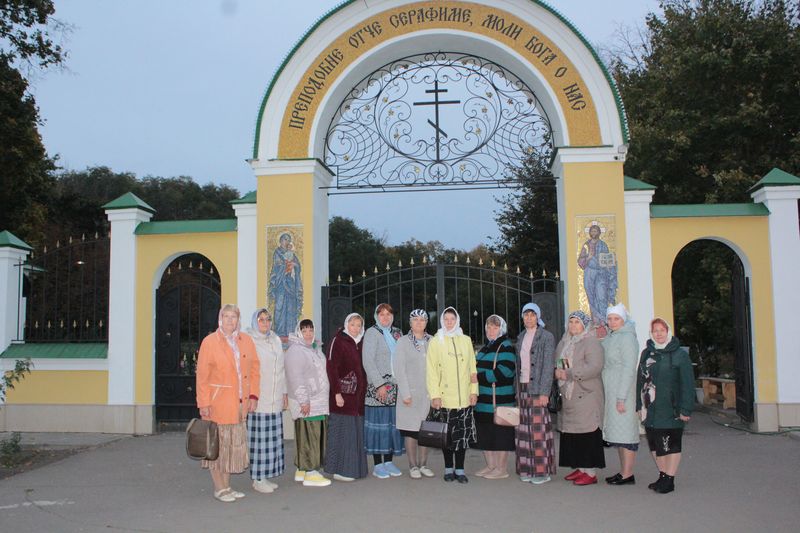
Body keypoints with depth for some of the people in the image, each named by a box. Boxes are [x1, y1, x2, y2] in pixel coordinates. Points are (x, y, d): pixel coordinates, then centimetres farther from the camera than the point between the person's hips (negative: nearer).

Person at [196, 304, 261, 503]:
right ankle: (219, 488, 13)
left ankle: (227, 486, 21)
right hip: (218, 402, -4)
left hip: (240, 403, 5)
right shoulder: (209, 342, -3)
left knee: (234, 444, 10)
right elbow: (202, 376, -6)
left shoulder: (246, 340, 9)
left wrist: (253, 395, 2)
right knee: (217, 443, 1)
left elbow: (254, 369, 10)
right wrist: (203, 403, -12)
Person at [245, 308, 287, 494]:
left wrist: (284, 393, 17)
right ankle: (257, 479, 6)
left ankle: (266, 476, 18)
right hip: (257, 399, -6)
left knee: (273, 437, 8)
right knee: (258, 438, -3)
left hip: (275, 400, 6)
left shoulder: (276, 340, 14)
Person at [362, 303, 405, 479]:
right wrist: (380, 384, -15)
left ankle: (388, 462, 16)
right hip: (377, 386, -6)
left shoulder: (397, 333, 14)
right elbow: (368, 362, -9)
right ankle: (378, 465, 3)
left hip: (396, 386, 6)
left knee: (393, 422, 7)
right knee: (378, 422, -4)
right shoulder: (371, 333, -3)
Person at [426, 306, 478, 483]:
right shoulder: (435, 342, 2)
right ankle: (449, 468, 17)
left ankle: (459, 469, 12)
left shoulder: (466, 340, 11)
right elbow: (431, 371, -2)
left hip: (464, 397, 2)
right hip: (444, 398, -2)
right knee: (447, 434, 4)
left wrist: (474, 391, 5)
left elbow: (472, 368, 11)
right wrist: (435, 395, -9)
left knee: (463, 433, 2)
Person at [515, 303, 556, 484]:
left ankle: (543, 471, 2)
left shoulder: (546, 337, -5)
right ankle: (528, 469, 13)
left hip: (537, 388, -6)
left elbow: (548, 366, -10)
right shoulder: (521, 337, 15)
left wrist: (544, 392, -16)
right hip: (522, 387, 6)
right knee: (525, 428, 6)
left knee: (539, 428, -5)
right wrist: (517, 390, 13)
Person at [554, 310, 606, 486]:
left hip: (586, 397, -7)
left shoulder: (591, 343, -8)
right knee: (571, 434, 8)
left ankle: (591, 472, 1)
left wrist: (568, 374, -18)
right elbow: (557, 363, 24)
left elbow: (595, 367, -20)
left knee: (587, 434, -5)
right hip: (568, 397, 8)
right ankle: (580, 468, 19)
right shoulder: (564, 343, 17)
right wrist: (557, 371, 0)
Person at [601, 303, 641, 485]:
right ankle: (623, 471, 20)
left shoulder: (627, 338, -13)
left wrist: (621, 397, -19)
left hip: (623, 390, -9)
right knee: (617, 431, 12)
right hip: (610, 391, 9)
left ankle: (628, 475, 1)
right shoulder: (610, 337, 14)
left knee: (625, 431, -5)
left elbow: (629, 369, -17)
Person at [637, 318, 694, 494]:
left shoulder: (680, 354, -4)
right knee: (654, 444, 10)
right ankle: (662, 475, 23)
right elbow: (640, 380, 14)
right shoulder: (646, 353, 11)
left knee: (671, 444, 1)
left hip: (670, 410, -5)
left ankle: (669, 479, 10)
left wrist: (685, 409, -12)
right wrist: (639, 405, 10)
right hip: (650, 410, 5)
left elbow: (687, 384, -7)